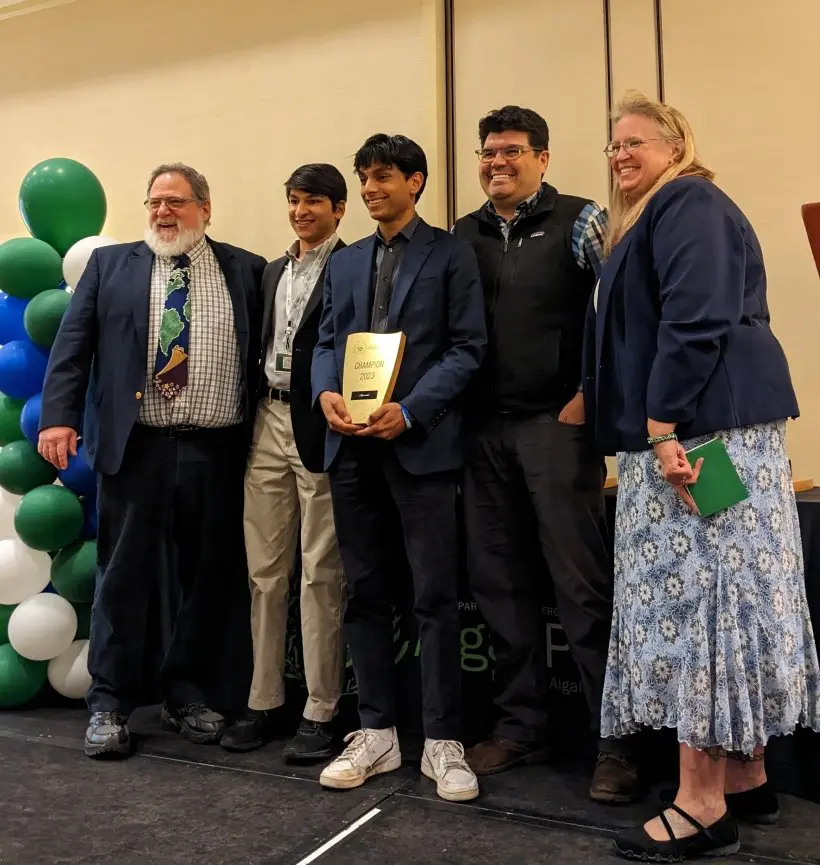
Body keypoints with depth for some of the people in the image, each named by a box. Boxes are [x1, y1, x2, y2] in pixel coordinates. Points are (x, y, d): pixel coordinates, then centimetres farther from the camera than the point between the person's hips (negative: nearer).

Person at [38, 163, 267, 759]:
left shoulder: (247, 271, 9)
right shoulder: (110, 264, 11)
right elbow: (72, 345, 4)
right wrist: (59, 416, -9)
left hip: (218, 453, 1)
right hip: (135, 447, 0)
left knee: (207, 579, 9)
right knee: (124, 577, 5)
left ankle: (187, 696, 25)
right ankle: (110, 704, 19)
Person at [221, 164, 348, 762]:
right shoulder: (273, 272, 19)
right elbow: (262, 347, 19)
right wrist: (253, 415, 10)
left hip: (321, 429, -6)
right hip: (269, 426, 7)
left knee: (321, 575, 1)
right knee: (265, 572, 10)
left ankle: (320, 712, 12)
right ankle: (265, 702, 23)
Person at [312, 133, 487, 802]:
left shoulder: (451, 255, 4)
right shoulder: (344, 263, 20)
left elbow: (467, 347, -4)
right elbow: (327, 342, 16)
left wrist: (408, 411, -15)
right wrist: (327, 392, -6)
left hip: (421, 443, -5)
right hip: (353, 446, 5)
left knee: (435, 595, -2)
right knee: (365, 591, 9)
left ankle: (442, 742, 10)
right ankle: (377, 732, 21)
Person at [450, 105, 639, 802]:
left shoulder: (580, 221, 2)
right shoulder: (463, 236, 14)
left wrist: (589, 397, -11)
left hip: (556, 424, -4)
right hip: (484, 429, 5)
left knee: (582, 582, -4)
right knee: (500, 583, 8)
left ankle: (615, 740, 8)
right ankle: (521, 726, 21)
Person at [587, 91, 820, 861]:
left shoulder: (689, 204, -4)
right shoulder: (650, 218, 26)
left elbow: (695, 319, -19)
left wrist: (664, 425, -24)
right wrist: (653, 427, 17)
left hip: (704, 425, -10)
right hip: (673, 427, 10)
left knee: (695, 597, -9)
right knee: (712, 599, 10)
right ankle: (745, 777, 19)